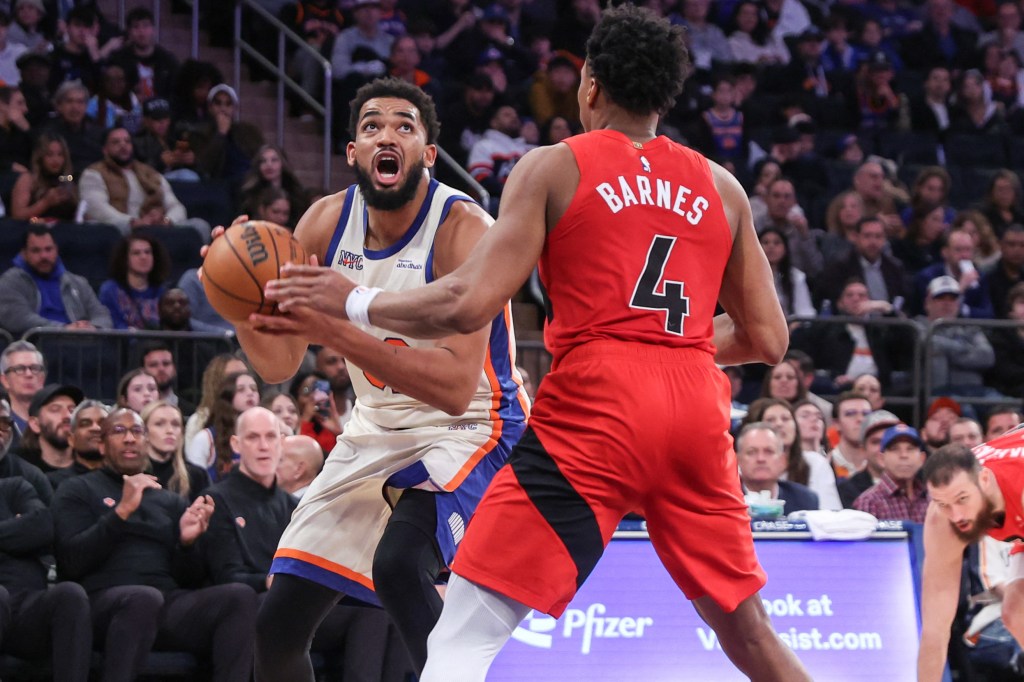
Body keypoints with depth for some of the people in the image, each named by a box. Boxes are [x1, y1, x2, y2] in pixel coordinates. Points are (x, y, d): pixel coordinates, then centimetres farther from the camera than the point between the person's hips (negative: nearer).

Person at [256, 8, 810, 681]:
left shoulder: (555, 168, 4)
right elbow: (768, 339, 15)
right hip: (697, 408, 4)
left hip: (596, 406, -4)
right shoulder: (722, 187, 16)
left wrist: (353, 303, 8)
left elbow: (470, 306, -6)